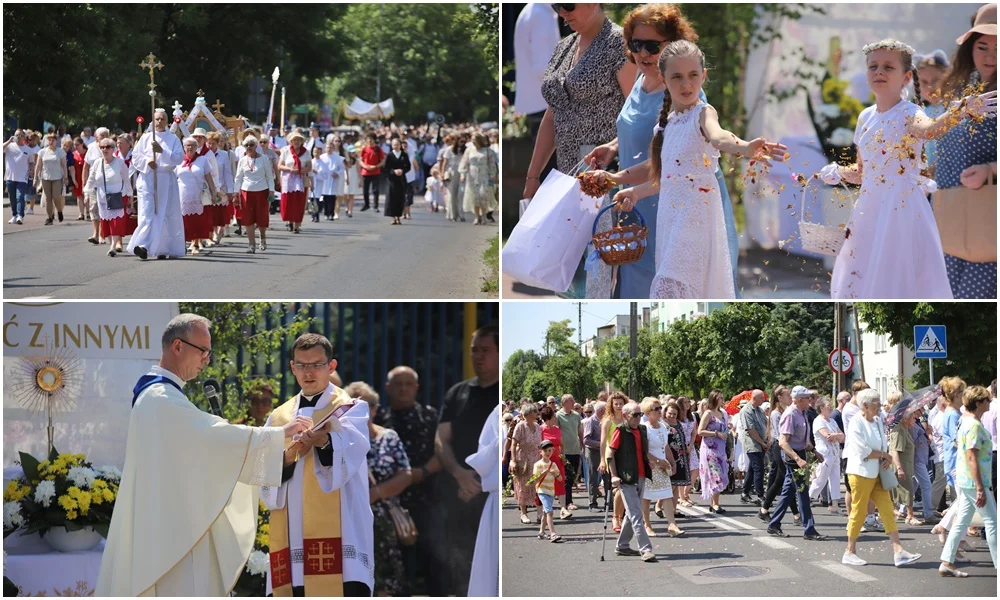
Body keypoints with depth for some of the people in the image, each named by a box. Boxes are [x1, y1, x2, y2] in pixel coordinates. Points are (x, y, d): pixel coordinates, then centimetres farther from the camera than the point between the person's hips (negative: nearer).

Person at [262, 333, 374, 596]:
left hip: (338, 536, -4)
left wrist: (325, 443, -39)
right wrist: (287, 459, -11)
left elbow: (349, 451, -17)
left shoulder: (351, 409, 5)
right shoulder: (279, 417, 18)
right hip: (292, 536, 4)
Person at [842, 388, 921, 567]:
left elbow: (884, 444, 20)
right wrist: (884, 455, -9)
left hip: (877, 473, 8)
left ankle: (898, 552, -3)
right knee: (858, 512, -1)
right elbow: (862, 451, -20)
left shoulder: (878, 420, 11)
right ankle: (850, 552, 11)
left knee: (888, 511, 1)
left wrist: (887, 457, -2)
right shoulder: (856, 423, -13)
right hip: (861, 472, -8)